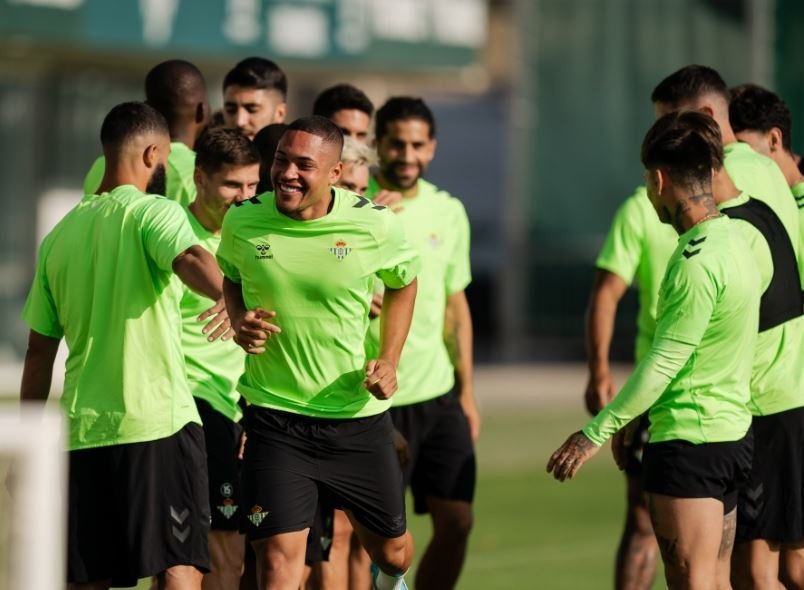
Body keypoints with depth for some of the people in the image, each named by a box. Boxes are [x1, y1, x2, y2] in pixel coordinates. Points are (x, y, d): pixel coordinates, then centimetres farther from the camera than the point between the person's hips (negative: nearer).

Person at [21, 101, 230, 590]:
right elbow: (191, 260, -25)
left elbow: (40, 351, 18)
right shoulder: (154, 212, -2)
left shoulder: (60, 234, 15)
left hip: (83, 431, 6)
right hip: (160, 423, -6)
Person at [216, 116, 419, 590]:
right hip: (275, 417, -1)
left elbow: (404, 282, 11)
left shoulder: (375, 225, -10)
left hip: (358, 414, 1)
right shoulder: (243, 221, -8)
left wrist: (389, 360, 0)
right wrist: (240, 321, -6)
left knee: (391, 548, 16)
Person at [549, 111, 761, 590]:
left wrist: (597, 432, -15)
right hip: (732, 431, 10)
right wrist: (635, 420, 22)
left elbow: (664, 361, -20)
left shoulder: (698, 261, -20)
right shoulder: (733, 237, 10)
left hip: (689, 440, -10)